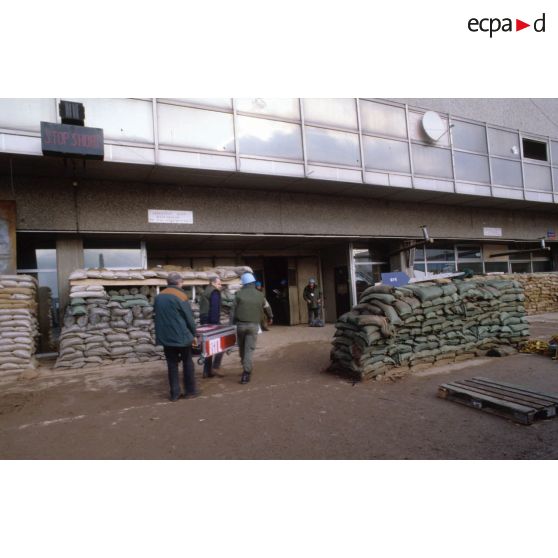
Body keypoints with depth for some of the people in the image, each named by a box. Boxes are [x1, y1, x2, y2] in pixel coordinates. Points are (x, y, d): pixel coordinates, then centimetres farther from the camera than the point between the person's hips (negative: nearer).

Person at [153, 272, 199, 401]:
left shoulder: (158, 297, 7)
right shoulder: (181, 296, -11)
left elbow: (157, 316, 14)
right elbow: (189, 317, -9)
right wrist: (194, 333, 4)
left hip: (165, 336, 5)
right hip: (181, 335, -5)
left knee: (172, 365, 10)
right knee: (187, 363, 9)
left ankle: (174, 393, 12)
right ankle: (190, 391, 15)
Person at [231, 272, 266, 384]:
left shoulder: (239, 294, -4)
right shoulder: (260, 295, 2)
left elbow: (233, 311, -3)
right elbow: (261, 311, 5)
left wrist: (232, 324, 5)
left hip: (240, 324, 0)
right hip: (253, 325, 0)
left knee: (242, 348, 17)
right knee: (249, 349, 1)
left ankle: (246, 369, 29)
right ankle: (246, 372, -8)